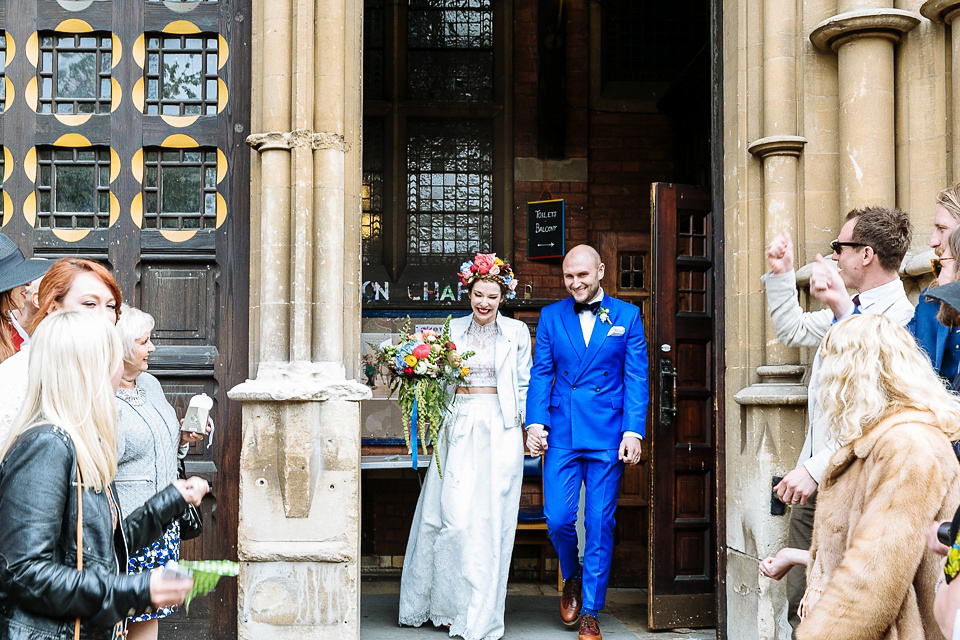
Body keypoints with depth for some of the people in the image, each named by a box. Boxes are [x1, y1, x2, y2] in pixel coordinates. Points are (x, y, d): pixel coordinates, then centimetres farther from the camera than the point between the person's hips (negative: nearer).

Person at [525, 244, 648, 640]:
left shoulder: (627, 316, 5)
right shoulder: (550, 317, 9)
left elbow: (637, 379, 2)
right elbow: (540, 374, 7)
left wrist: (633, 430, -7)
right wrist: (535, 422, -5)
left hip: (608, 436, -1)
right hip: (561, 433, 1)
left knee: (600, 525, 2)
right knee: (557, 518, -4)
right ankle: (572, 576, 27)